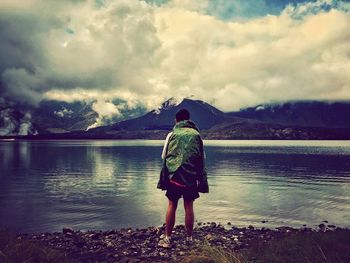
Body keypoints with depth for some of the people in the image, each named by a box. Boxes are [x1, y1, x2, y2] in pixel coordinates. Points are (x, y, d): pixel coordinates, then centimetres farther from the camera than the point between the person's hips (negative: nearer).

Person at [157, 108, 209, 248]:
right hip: (191, 176, 1)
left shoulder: (172, 134, 1)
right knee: (189, 206, 8)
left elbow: (164, 157, 5)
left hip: (174, 175, -1)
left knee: (171, 206, 7)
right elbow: (201, 159, 7)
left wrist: (164, 178, 16)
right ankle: (189, 238, 16)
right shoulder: (196, 134, 5)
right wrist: (202, 180, 13)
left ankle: (167, 238, 12)